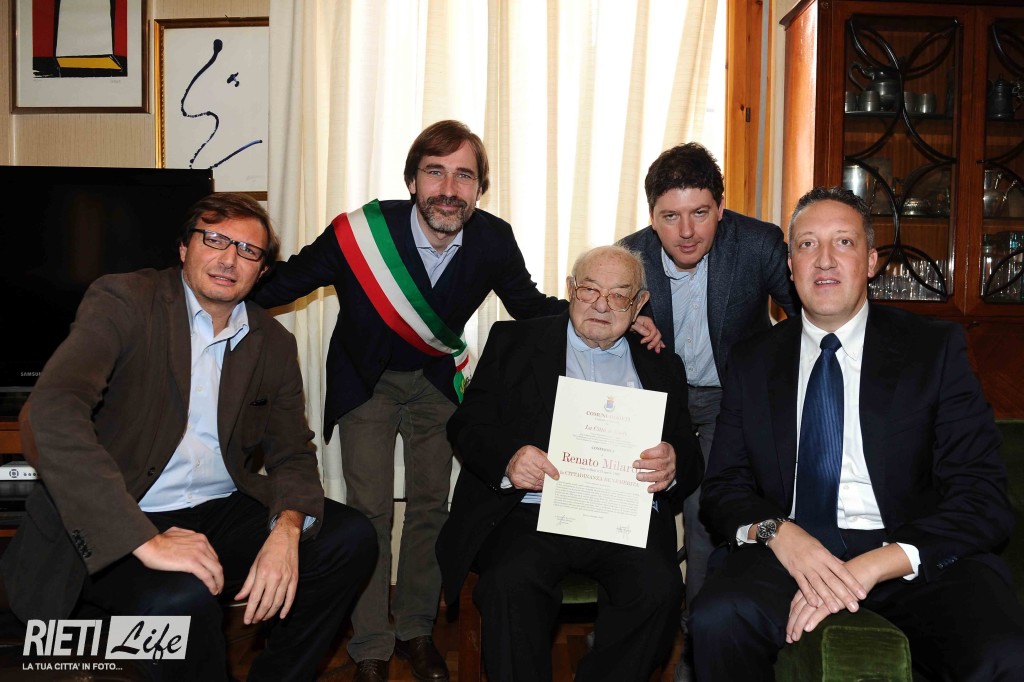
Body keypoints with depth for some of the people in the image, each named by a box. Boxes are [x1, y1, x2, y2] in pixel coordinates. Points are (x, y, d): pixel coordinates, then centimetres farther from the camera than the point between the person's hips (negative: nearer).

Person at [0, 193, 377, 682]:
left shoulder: (273, 345, 8)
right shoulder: (123, 301, -9)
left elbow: (292, 454, 8)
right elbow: (54, 410, -24)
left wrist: (287, 530, -17)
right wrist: (146, 540, -30)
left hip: (223, 513, 6)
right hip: (113, 530, -5)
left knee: (352, 538, -11)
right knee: (180, 597, -34)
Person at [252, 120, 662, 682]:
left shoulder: (493, 241, -21)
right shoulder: (360, 235, -29)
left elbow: (530, 305, -5)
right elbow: (281, 283, -16)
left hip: (436, 379, 3)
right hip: (365, 379, -2)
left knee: (431, 505, 10)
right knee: (370, 510, -4)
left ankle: (416, 630, 30)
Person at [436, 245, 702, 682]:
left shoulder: (662, 368, 20)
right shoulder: (514, 342, 14)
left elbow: (691, 458, 15)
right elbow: (466, 424, 7)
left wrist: (674, 467, -11)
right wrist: (507, 460, -16)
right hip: (533, 511, -1)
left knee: (659, 587, -27)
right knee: (511, 584, -32)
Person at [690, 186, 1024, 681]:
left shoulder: (935, 347, 4)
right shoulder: (752, 361, 11)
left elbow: (984, 500, -3)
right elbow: (723, 487, 9)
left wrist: (874, 565, -18)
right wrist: (776, 531, -15)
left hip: (918, 558, -1)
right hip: (789, 553, 1)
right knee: (717, 617, -30)